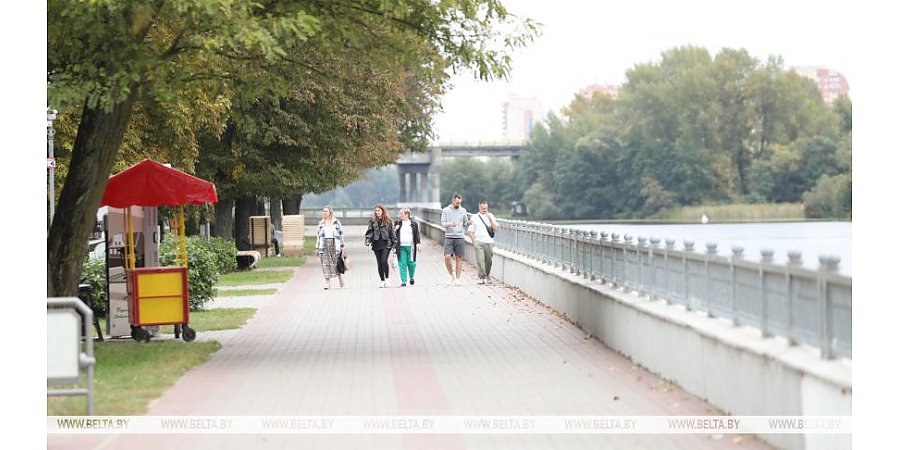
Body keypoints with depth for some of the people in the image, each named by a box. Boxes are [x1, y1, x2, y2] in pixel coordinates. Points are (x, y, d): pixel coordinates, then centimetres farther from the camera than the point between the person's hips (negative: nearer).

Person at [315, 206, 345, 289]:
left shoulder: (336, 222, 5)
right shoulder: (321, 223, 13)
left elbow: (341, 234, 5)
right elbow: (318, 235, 15)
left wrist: (342, 246, -1)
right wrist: (317, 248, 10)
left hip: (334, 243, -2)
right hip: (324, 244, 2)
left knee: (337, 262, 0)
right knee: (325, 263, -5)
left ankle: (341, 282, 16)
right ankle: (327, 282, -3)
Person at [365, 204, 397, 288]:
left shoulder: (388, 221, 3)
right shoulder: (373, 221, 7)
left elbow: (392, 232, 5)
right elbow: (370, 231, 5)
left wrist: (394, 243, 2)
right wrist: (367, 240, -10)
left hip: (386, 244, -3)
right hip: (376, 244, 3)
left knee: (384, 261, -16)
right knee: (379, 263, 6)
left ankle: (387, 278, 1)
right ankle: (382, 281, 14)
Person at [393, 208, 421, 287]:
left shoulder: (413, 223, 5)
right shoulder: (397, 223, 10)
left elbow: (417, 235, 5)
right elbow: (393, 234, 15)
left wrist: (418, 244, -3)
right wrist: (395, 229, -6)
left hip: (410, 247, -1)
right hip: (401, 247, 1)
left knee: (411, 263, 1)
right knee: (402, 264, -3)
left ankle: (412, 277, 28)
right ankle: (403, 281, -1)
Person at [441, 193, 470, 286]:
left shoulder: (463, 210, 9)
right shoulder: (446, 210, 3)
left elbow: (465, 223, 14)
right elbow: (442, 223, -1)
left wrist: (468, 223, -9)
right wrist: (450, 224, -21)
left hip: (460, 237, 1)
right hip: (449, 237, -1)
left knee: (459, 258, 1)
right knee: (447, 257, -13)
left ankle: (457, 279, 7)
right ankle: (451, 276, 5)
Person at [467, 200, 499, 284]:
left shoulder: (490, 216, 11)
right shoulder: (475, 218, 7)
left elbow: (496, 228, 1)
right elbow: (470, 231, 8)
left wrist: (490, 219, -10)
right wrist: (474, 241, -3)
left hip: (489, 242, 2)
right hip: (479, 242, -2)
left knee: (488, 261, 5)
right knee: (480, 260, -12)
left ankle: (487, 277, 20)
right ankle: (481, 277, -11)